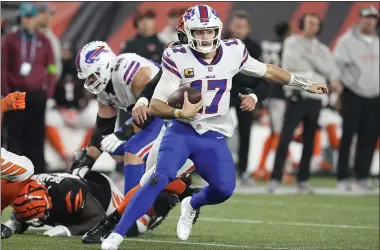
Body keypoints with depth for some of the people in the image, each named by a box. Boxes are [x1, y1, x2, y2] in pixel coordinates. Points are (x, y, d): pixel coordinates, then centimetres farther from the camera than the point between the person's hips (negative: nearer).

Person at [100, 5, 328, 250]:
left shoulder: (233, 52, -2)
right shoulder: (178, 59, -12)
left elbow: (268, 71, 15)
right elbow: (156, 105, -12)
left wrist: (306, 85, 22)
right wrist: (180, 113, -32)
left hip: (213, 137, 3)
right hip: (182, 131, -3)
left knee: (225, 189, -14)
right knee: (160, 178, -24)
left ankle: (192, 206, 23)